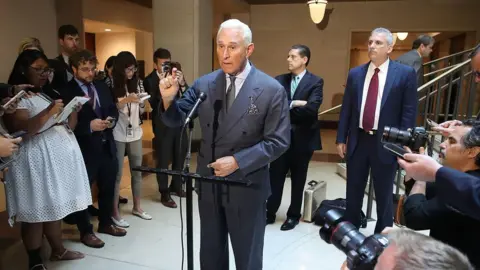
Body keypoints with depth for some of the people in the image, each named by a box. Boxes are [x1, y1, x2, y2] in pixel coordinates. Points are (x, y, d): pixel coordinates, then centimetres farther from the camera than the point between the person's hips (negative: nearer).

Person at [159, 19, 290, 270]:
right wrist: (168, 99, -21)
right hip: (208, 184, 4)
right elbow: (177, 120, 1)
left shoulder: (271, 90, -13)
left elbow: (278, 142, -13)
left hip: (246, 186, -3)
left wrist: (238, 162, -22)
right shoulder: (204, 84, -2)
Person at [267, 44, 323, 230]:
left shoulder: (315, 82, -5)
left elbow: (311, 108, -19)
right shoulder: (280, 80, 6)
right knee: (275, 177, 8)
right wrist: (294, 104, -18)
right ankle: (270, 213, 23)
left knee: (298, 180, 11)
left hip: (302, 138, -2)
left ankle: (293, 215, 28)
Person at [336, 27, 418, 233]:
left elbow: (409, 112, -5)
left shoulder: (405, 74, -3)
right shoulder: (355, 74, 5)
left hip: (386, 143, -3)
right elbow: (346, 109, 6)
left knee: (383, 194, 12)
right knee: (353, 191, 15)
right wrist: (341, 139, 3)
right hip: (357, 140, 3)